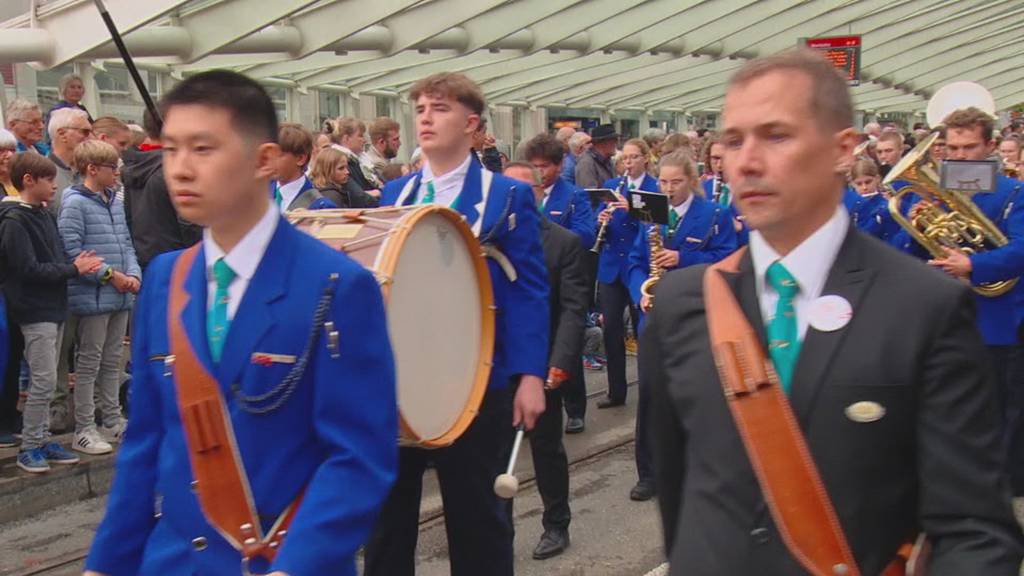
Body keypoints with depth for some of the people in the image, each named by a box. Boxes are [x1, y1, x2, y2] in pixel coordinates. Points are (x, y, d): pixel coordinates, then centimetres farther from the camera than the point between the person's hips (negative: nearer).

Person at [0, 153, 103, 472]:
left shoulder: (45, 215, 13)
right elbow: (29, 269, -19)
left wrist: (77, 263, -6)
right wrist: (73, 269, -15)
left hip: (53, 307, 8)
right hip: (34, 310, -8)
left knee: (44, 381, 13)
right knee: (44, 381, -7)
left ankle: (42, 440, 21)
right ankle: (29, 448, 3)